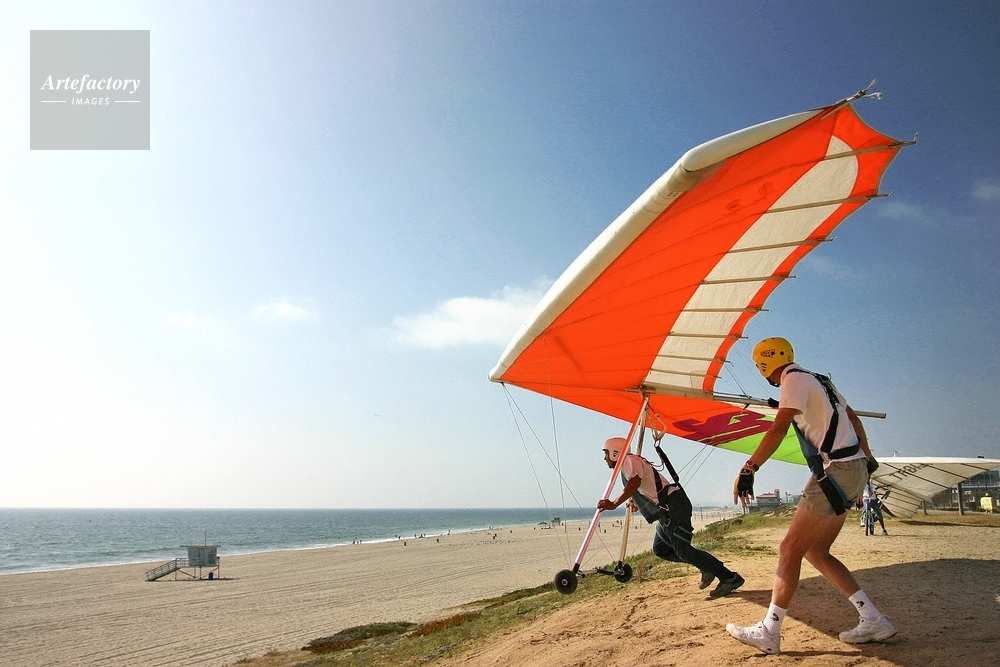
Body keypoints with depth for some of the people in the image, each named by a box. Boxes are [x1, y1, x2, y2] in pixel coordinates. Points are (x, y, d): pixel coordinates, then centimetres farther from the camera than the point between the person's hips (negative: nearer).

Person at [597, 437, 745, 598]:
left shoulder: (629, 460, -9)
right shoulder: (627, 466, 21)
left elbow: (635, 482, -30)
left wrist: (614, 504, -32)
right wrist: (636, 502, 35)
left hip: (673, 506, -10)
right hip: (667, 512, 10)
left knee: (682, 550, -10)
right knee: (660, 549, 12)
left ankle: (729, 578, -4)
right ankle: (707, 566, 14)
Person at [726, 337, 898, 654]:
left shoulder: (794, 380, -10)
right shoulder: (818, 379, 18)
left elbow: (779, 428, -23)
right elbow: (852, 418, 28)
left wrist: (749, 469, -28)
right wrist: (867, 457, 38)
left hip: (836, 473, -10)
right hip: (854, 468, 10)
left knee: (790, 549, -7)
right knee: (814, 551, 12)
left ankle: (769, 632, -3)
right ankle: (873, 620, 13)